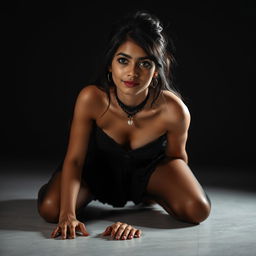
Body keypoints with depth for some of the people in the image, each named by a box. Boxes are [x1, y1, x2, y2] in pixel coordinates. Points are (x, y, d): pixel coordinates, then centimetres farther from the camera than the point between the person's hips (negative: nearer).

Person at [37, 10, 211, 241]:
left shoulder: (174, 110, -32)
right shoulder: (91, 99, -32)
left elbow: (176, 157, -11)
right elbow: (74, 159, -25)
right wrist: (68, 215, -36)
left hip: (149, 169, 1)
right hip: (98, 168, 0)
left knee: (197, 211, -22)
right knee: (50, 209, -23)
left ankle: (149, 195, 13)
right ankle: (93, 193, 14)